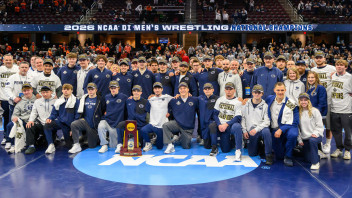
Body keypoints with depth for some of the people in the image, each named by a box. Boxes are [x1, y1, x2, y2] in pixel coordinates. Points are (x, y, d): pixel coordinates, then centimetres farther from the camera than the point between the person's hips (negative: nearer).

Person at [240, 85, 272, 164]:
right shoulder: (246, 105, 10)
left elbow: (267, 121, -7)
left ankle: (268, 155, -26)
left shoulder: (265, 106, 1)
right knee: (252, 154, -4)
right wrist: (244, 131, 0)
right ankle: (259, 145, 31)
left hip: (261, 129, -2)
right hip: (251, 132, 3)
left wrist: (256, 129, -19)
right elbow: (243, 118, 11)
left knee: (266, 131, -39)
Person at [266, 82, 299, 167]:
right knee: (279, 156, -3)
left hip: (288, 127, -2)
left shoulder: (291, 103, -8)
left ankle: (288, 157, -15)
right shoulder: (270, 99, 2)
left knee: (292, 134, -38)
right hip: (275, 129, 2)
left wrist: (281, 130, -21)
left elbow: (294, 122, -11)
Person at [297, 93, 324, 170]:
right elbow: (298, 127, 6)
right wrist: (299, 139, 3)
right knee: (308, 159, 3)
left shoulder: (315, 111, -3)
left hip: (315, 136, -4)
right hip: (305, 138, 4)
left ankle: (316, 162, -25)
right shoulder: (298, 112, 4)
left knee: (312, 140, -40)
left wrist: (315, 133, -19)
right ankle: (317, 155, 38)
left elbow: (319, 125, -4)